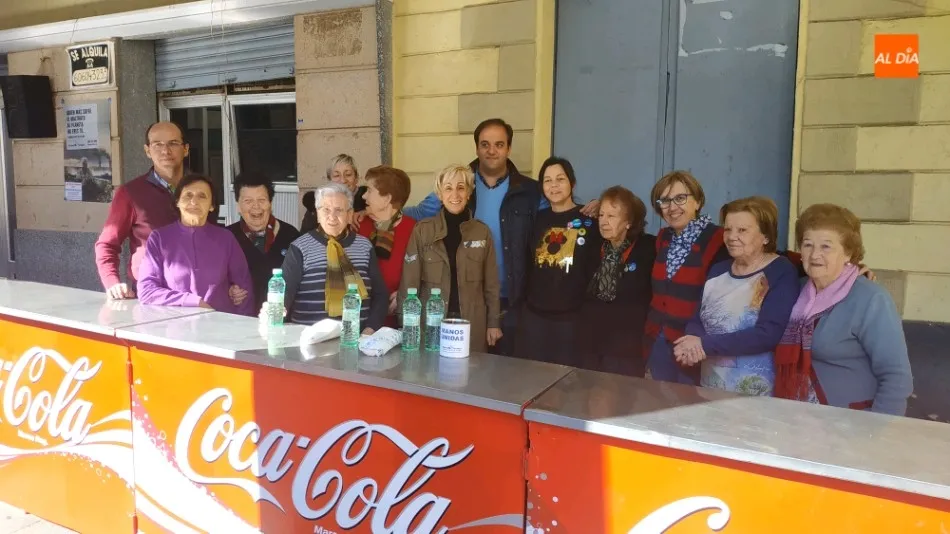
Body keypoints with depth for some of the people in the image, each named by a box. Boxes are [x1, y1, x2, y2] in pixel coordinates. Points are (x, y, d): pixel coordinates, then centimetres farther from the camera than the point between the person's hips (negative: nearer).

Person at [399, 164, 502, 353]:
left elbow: (491, 282, 6)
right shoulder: (422, 230, -2)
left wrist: (494, 322, 3)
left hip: (472, 322, 1)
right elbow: (410, 279, -2)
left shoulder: (482, 231, 3)